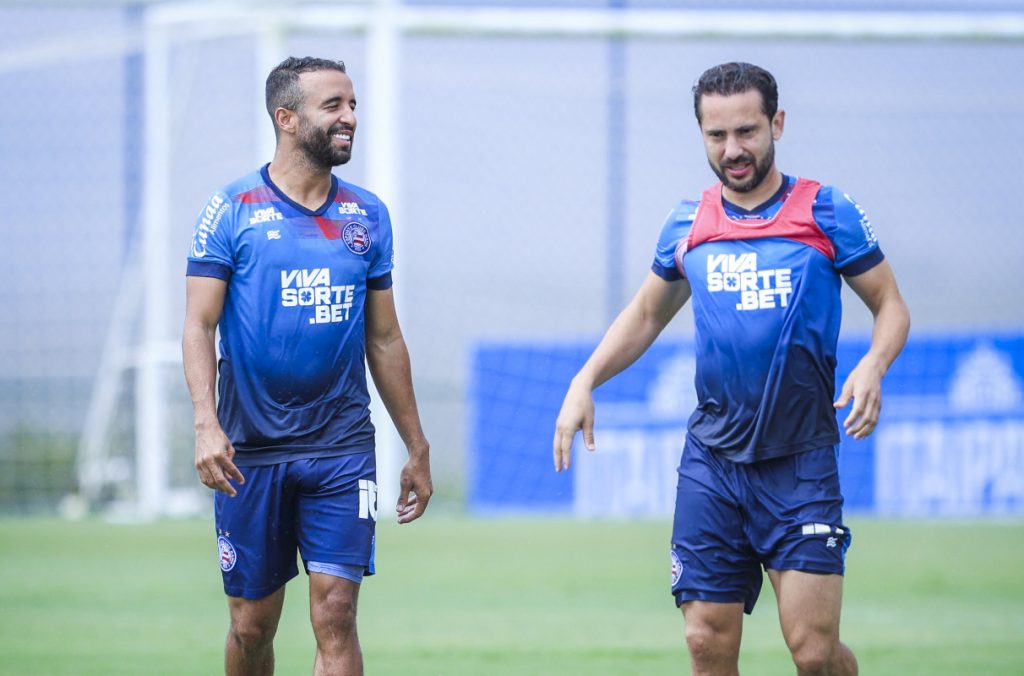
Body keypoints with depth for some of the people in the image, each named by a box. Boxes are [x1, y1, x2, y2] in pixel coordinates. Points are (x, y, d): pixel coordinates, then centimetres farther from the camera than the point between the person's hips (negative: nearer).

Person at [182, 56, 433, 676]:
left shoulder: (367, 216, 9)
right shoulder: (234, 209, -2)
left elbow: (385, 339, 15)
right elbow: (199, 325, -6)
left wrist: (418, 449, 15)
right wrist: (206, 423, -20)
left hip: (342, 449, 2)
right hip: (252, 450, -2)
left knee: (335, 614, -9)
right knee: (253, 625, 6)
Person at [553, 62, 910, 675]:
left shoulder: (827, 213, -1)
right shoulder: (689, 224, 9)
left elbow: (891, 306, 5)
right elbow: (645, 315, 23)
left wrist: (872, 366, -15)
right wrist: (584, 383, 9)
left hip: (800, 463, -3)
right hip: (711, 461, 3)